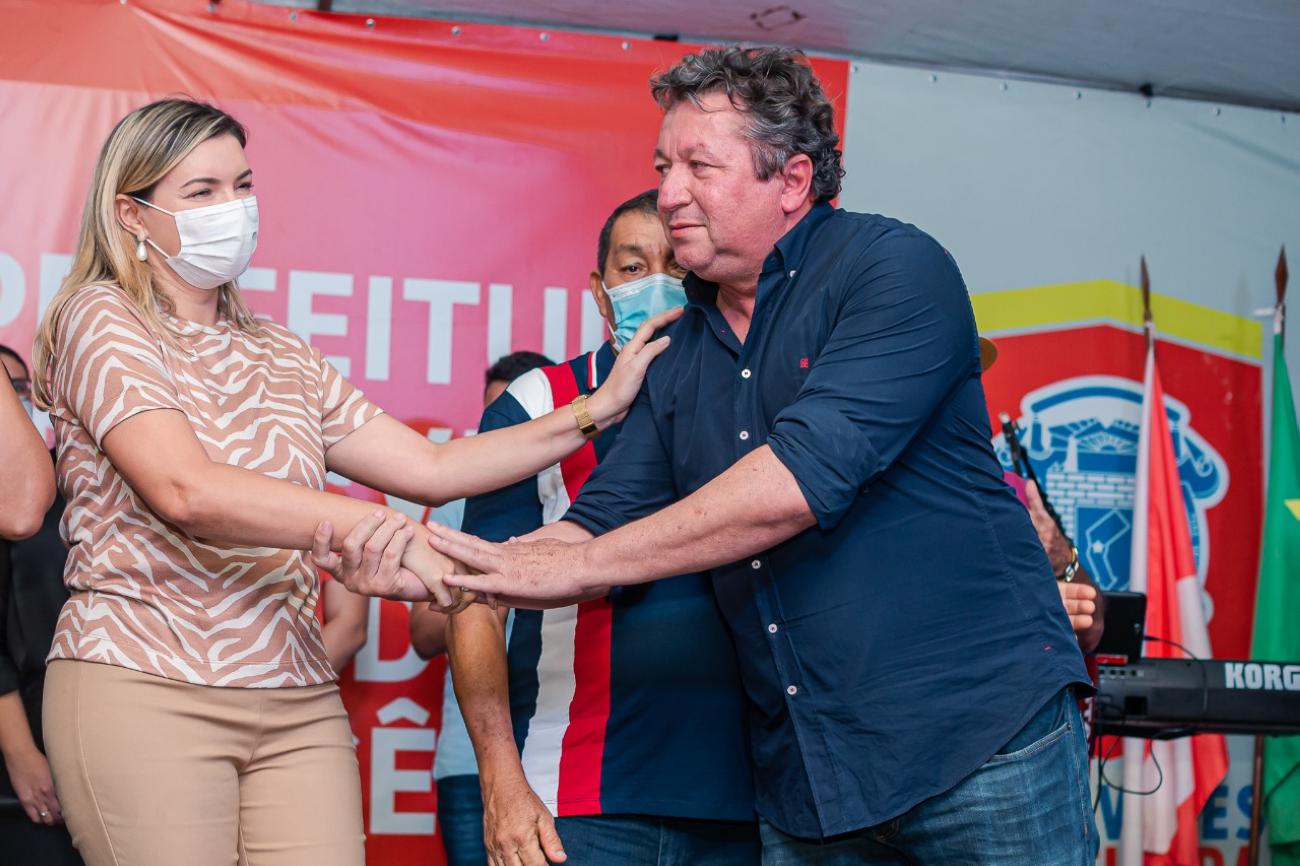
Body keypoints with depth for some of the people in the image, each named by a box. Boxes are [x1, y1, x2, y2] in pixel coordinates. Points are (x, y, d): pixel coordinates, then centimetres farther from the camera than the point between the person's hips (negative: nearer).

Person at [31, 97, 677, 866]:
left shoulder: (284, 360, 17)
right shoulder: (100, 319, -2)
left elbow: (432, 468, 11)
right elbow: (184, 491, -17)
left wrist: (595, 413, 6)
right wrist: (372, 527, -23)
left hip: (299, 700, 5)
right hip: (144, 686, -5)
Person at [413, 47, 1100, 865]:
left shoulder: (895, 268, -10)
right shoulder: (681, 352, 11)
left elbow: (803, 477, -22)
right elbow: (602, 521, 10)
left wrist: (576, 566, -19)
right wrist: (462, 577, -11)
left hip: (980, 735, -6)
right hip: (801, 773, 6)